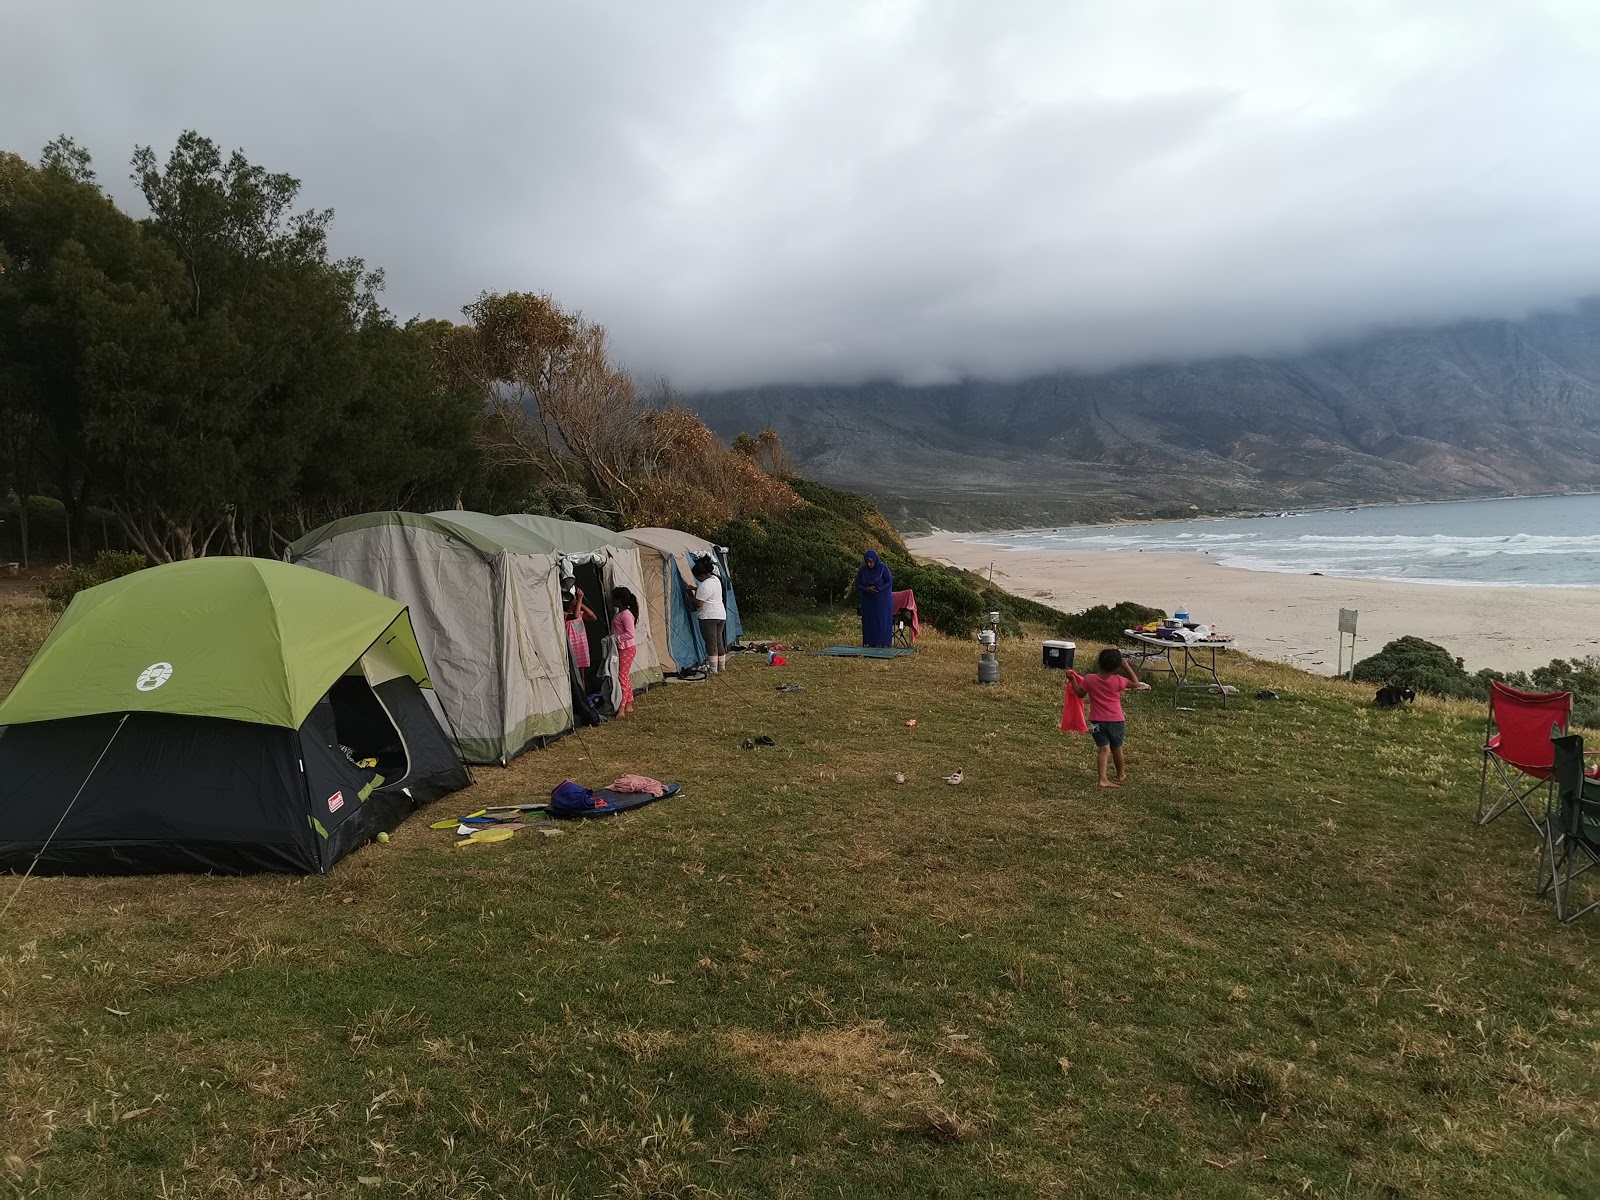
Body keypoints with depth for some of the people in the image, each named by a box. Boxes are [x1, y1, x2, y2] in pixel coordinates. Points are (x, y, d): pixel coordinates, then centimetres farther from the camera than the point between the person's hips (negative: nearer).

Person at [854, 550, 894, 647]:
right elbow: (857, 585, 1)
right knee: (869, 623, 0)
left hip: (883, 601, -3)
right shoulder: (863, 570, 0)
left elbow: (890, 582, -11)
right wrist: (867, 589, -18)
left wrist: (877, 588, -20)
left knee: (883, 622, -4)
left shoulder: (883, 568, -10)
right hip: (868, 602, 4)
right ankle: (871, 643, 4)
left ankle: (885, 644, -2)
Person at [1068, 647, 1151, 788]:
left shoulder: (1089, 680, -10)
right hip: (1116, 721, 0)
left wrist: (1072, 680, 14)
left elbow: (1080, 693, 4)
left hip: (1097, 721, 0)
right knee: (1117, 749, 18)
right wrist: (1127, 666, 2)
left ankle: (1103, 779, -18)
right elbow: (1136, 684, 2)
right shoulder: (1118, 681, -12)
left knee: (1103, 748, -2)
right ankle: (1121, 774, 39)